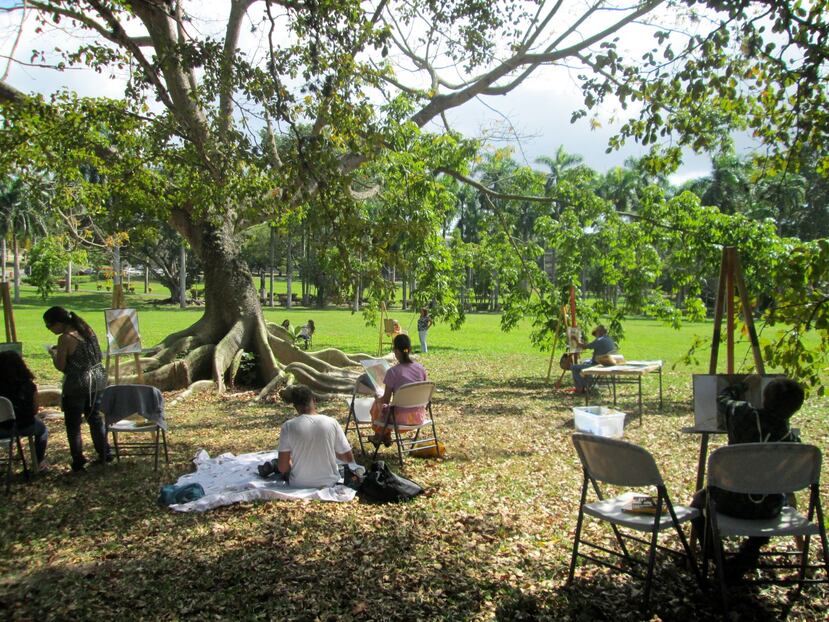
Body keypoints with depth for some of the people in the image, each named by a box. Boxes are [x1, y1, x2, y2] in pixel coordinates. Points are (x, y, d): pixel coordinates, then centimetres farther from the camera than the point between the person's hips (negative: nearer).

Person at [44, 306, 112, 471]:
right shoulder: (88, 330, 3)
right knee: (95, 417, 20)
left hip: (77, 385, -7)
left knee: (73, 424, 8)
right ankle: (104, 453, 26)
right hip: (97, 380, 7)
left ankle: (78, 460, 11)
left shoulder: (65, 339, -18)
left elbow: (61, 367, -13)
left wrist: (54, 353, 6)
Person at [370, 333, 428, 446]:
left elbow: (386, 400, -11)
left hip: (402, 418, -5)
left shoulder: (392, 372, -18)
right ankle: (387, 437, 44)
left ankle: (378, 436, 44)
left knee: (378, 403, 25)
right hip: (419, 416, 5)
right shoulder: (421, 369, -3)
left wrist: (380, 398, 11)